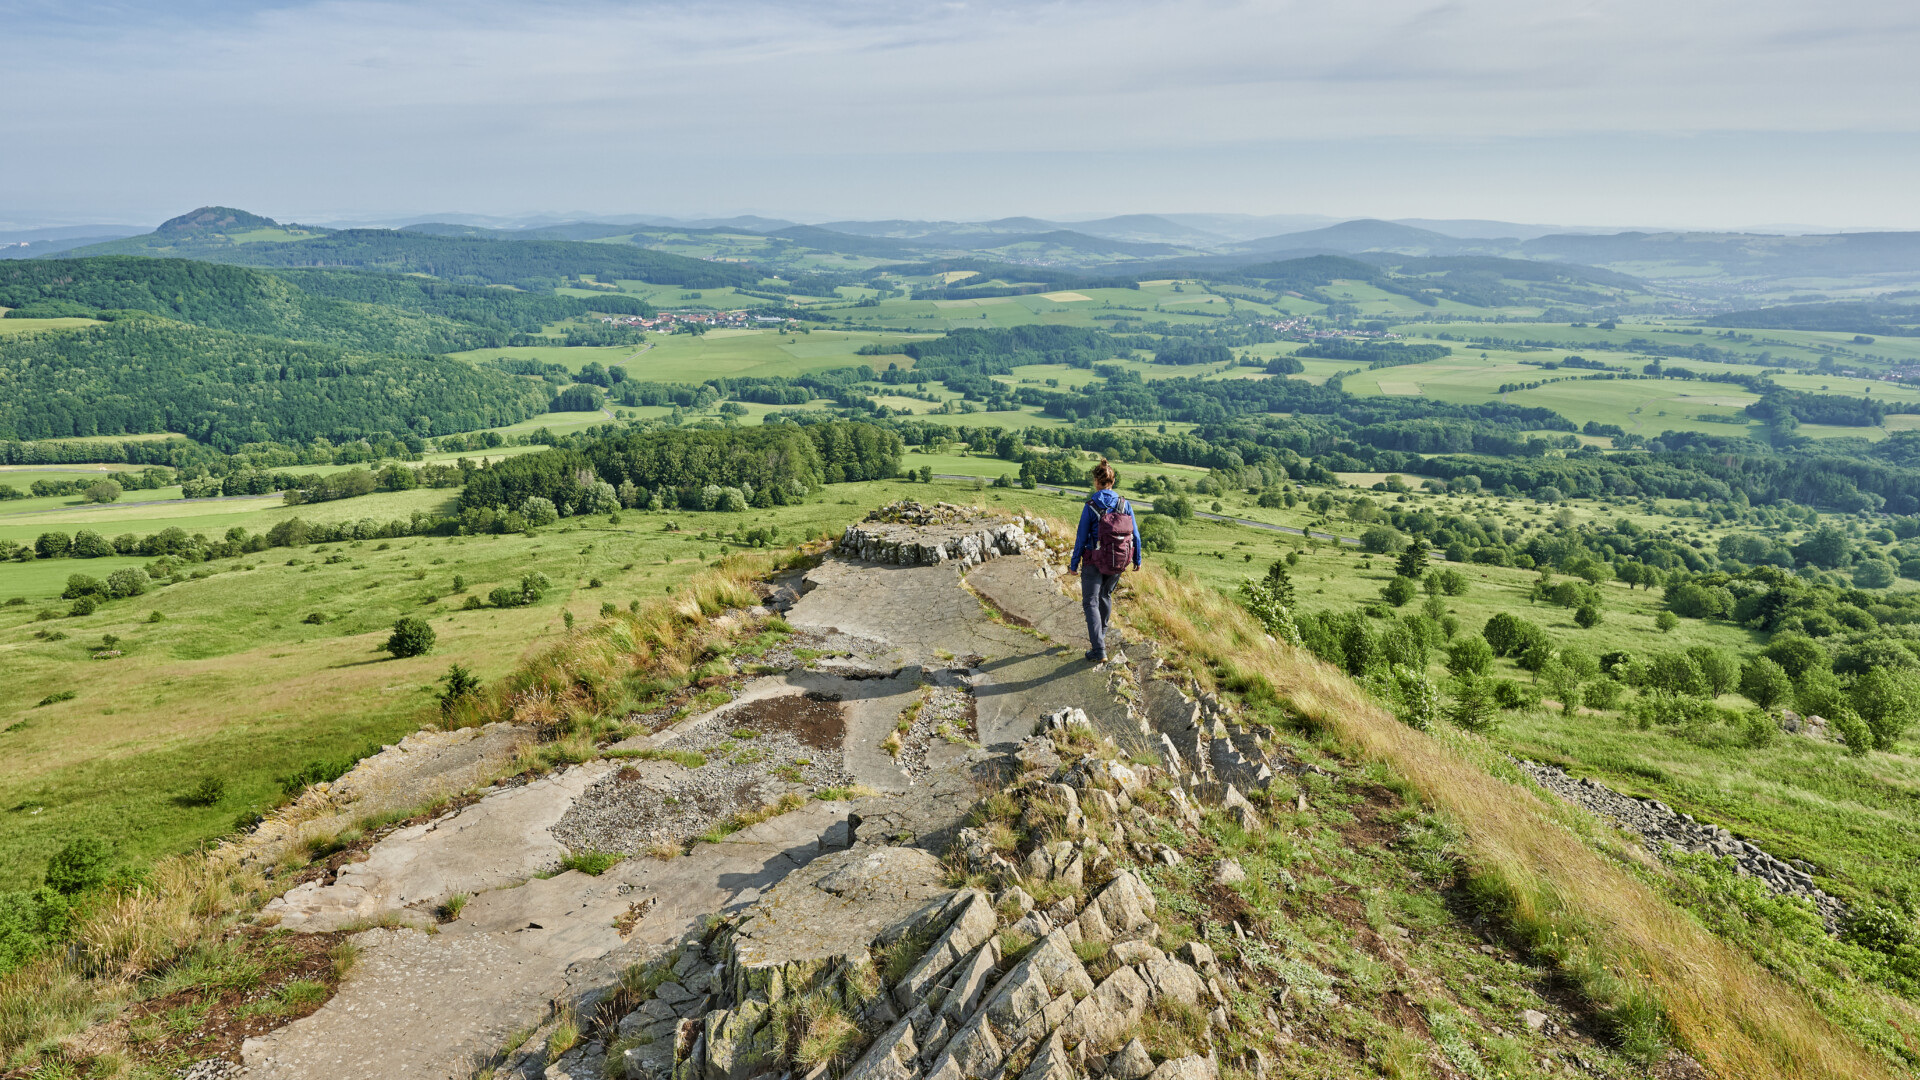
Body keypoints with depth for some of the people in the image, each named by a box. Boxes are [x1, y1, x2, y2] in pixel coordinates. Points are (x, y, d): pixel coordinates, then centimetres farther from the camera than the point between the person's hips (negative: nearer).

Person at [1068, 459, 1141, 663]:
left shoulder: (1090, 506, -14)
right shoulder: (1124, 504, -4)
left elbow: (1082, 538, -11)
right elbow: (1135, 535, 2)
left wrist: (1074, 564, -2)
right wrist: (1137, 559, 15)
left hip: (1095, 562, -5)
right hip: (1119, 562, 5)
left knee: (1091, 603, 3)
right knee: (1105, 596, 27)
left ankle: (1099, 651, -7)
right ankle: (1101, 635, 46)